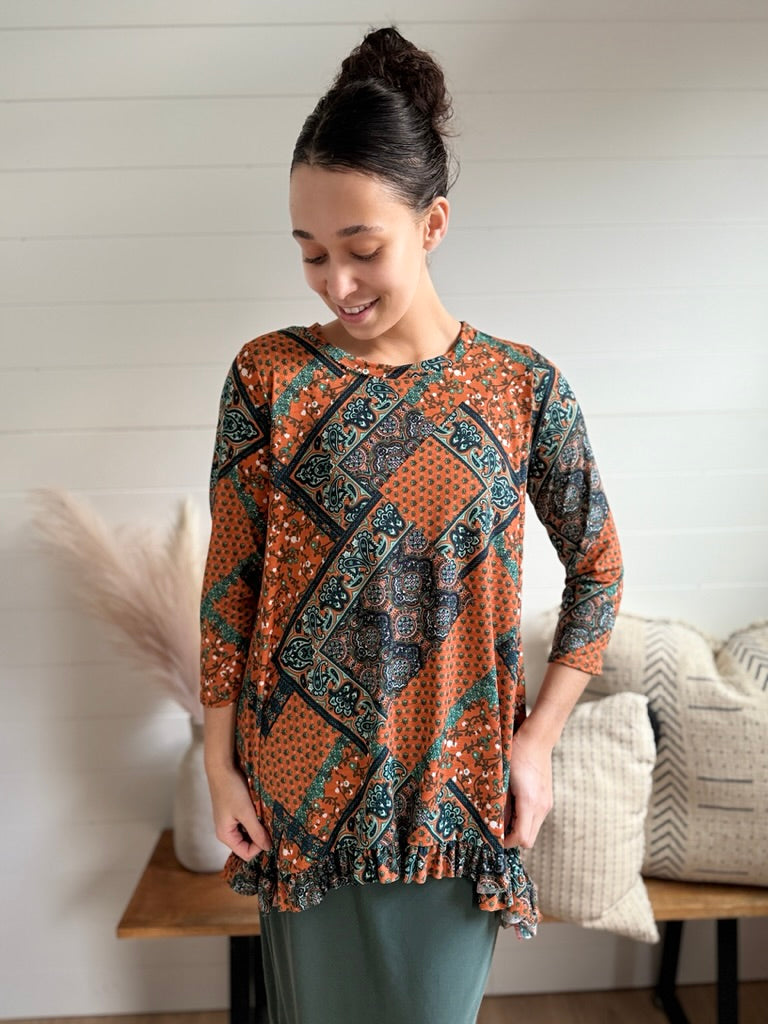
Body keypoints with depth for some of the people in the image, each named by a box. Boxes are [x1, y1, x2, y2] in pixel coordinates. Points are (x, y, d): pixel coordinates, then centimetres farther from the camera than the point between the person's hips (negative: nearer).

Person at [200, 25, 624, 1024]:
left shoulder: (524, 389, -7)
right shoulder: (268, 375, -7)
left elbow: (598, 570, 2)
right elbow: (230, 579, -3)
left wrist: (538, 742, -1)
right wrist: (222, 763, -2)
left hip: (455, 790, 0)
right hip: (300, 788, 1)